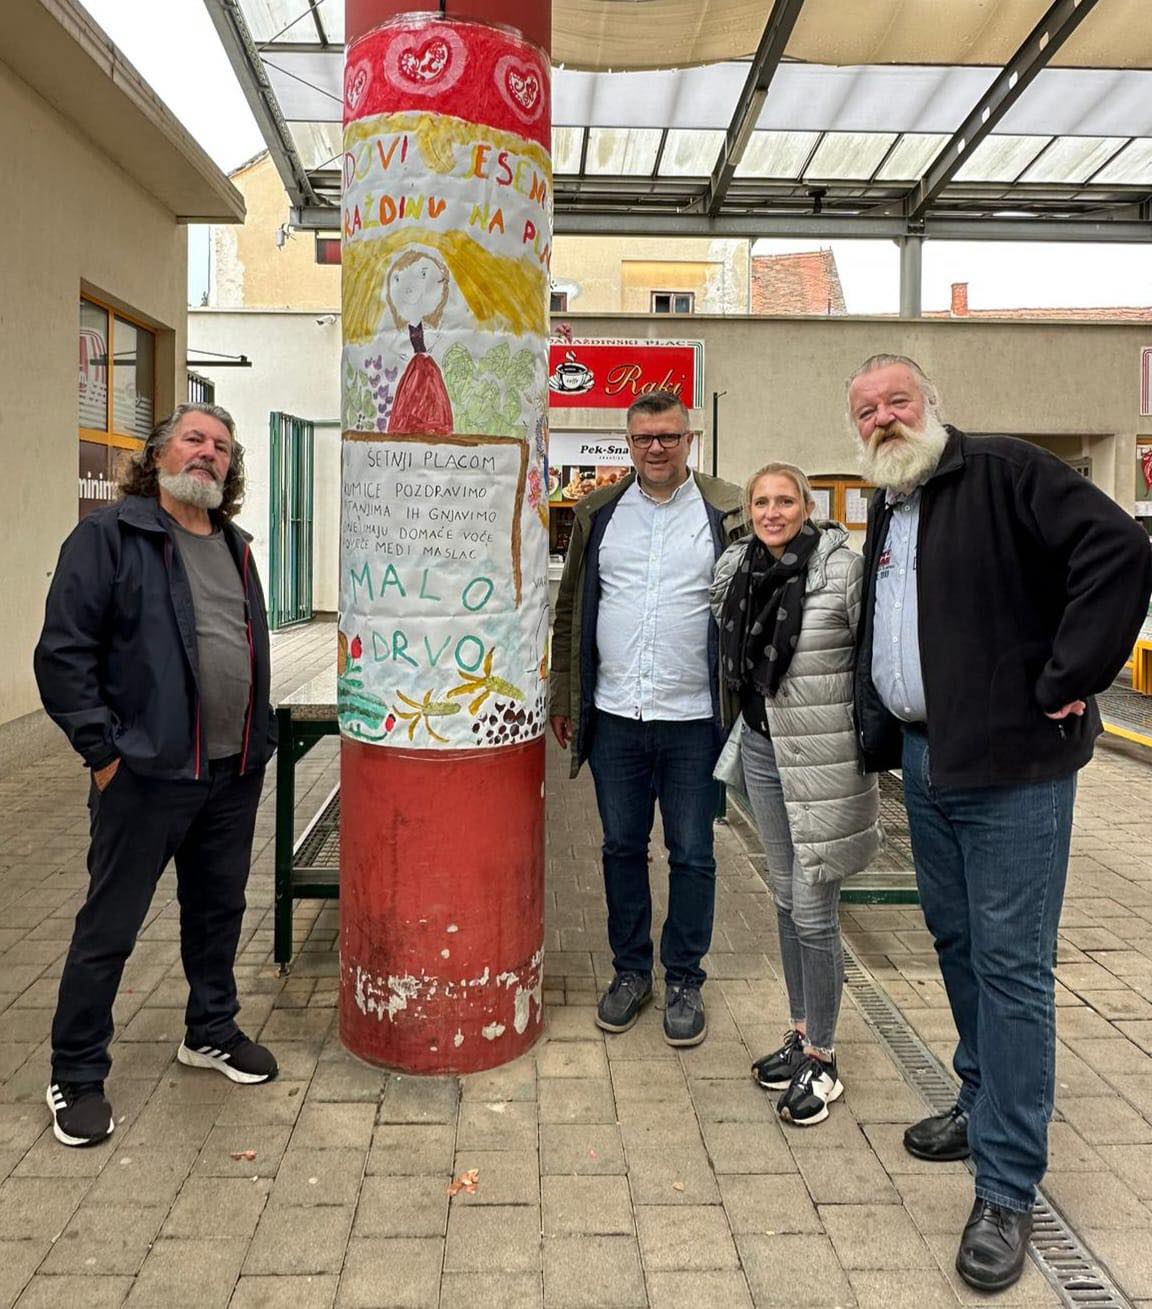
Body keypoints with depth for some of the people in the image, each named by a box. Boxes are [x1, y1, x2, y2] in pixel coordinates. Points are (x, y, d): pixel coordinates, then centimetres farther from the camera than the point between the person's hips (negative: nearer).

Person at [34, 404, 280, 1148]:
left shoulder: (235, 548, 14)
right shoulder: (110, 536, -8)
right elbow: (63, 653, -12)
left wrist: (260, 741, 13)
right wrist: (105, 751, -14)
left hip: (234, 773, 7)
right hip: (146, 772, -6)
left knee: (220, 909, 18)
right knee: (109, 928, 5)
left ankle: (211, 1032, 38)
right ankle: (77, 1076, 21)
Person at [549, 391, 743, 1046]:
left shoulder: (728, 512, -1)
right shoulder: (598, 513, 8)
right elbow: (571, 610, 11)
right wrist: (564, 697, 7)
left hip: (694, 719, -2)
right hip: (614, 716, 3)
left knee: (692, 855, 8)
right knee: (622, 848, 13)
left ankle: (685, 981, 24)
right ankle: (631, 971, 29)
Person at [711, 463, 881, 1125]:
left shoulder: (843, 567, -13)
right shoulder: (738, 570, 6)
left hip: (824, 759, -6)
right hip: (763, 748, 6)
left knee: (814, 909, -1)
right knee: (786, 899, 16)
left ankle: (821, 1059, 16)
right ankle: (802, 1031, 33)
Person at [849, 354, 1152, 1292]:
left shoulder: (1004, 473, -11)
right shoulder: (884, 512, 15)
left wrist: (1065, 681, -20)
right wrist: (881, 736, 19)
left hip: (1010, 765, -8)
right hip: (924, 763, 8)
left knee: (1009, 965, -3)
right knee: (958, 944, 19)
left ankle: (1007, 1191, 8)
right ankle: (985, 1103, 38)